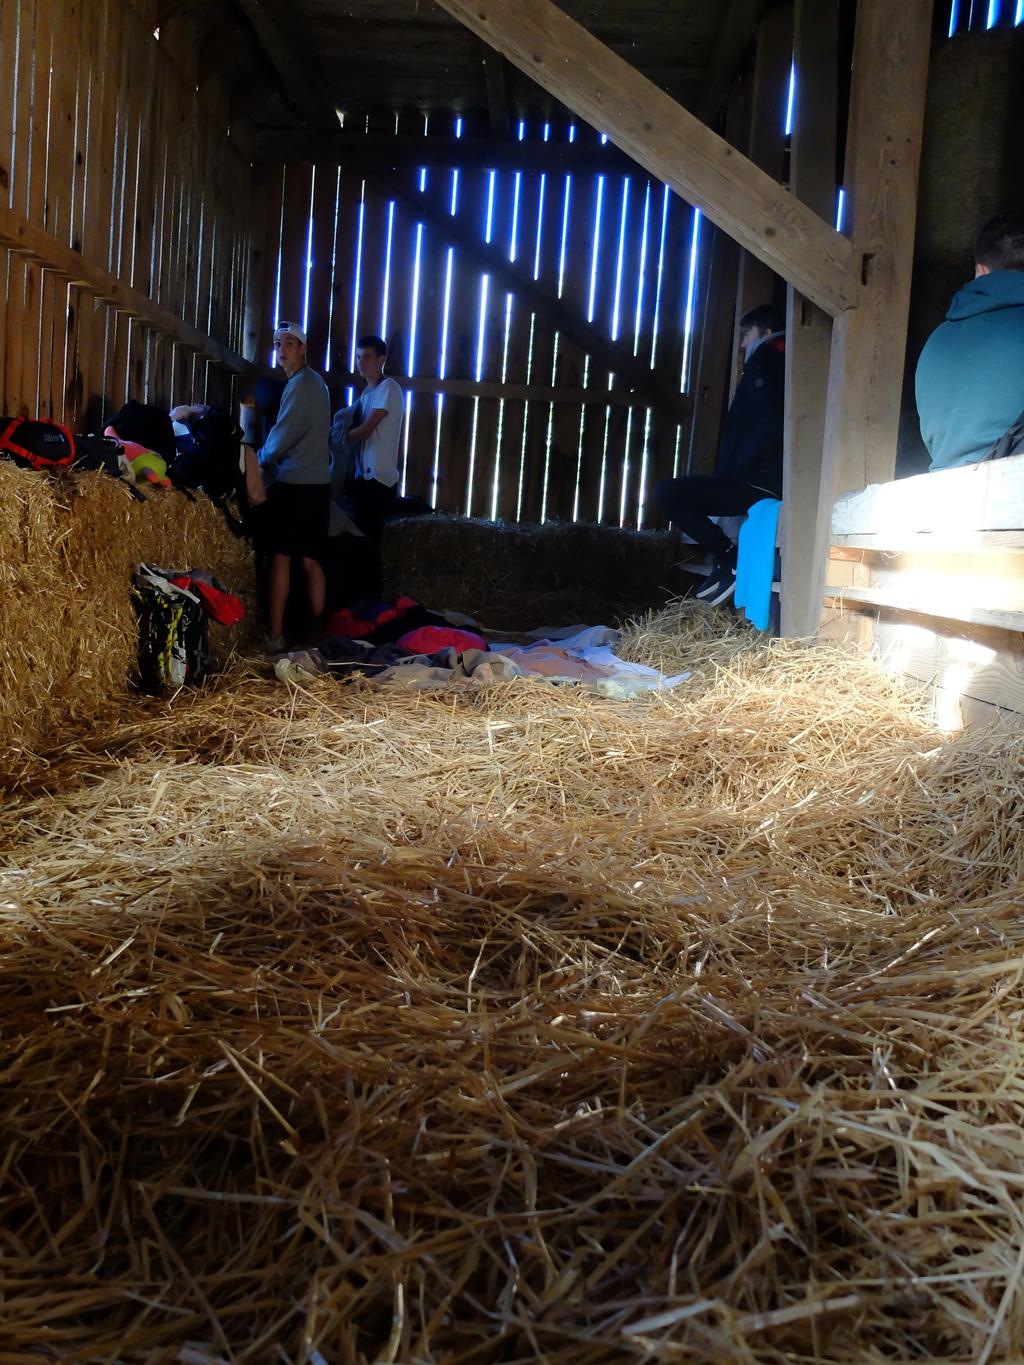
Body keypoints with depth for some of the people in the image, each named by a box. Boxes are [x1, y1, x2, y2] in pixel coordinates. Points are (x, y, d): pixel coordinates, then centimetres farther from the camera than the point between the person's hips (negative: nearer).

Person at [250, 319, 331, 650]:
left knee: (280, 557, -6)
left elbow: (282, 437, -12)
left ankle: (274, 636, -5)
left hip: (294, 484, -9)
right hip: (317, 483, 9)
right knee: (310, 560, 9)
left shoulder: (299, 384, -9)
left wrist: (260, 457, 5)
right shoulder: (315, 381, 20)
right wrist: (272, 456, 20)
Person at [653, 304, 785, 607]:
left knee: (666, 493, -16)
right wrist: (730, 476, 15)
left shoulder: (762, 365, -5)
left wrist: (732, 476, -12)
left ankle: (729, 558, -13)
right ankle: (728, 561, 11)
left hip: (758, 482, -10)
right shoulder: (778, 366, 25)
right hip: (768, 481, 10)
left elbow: (765, 433, -19)